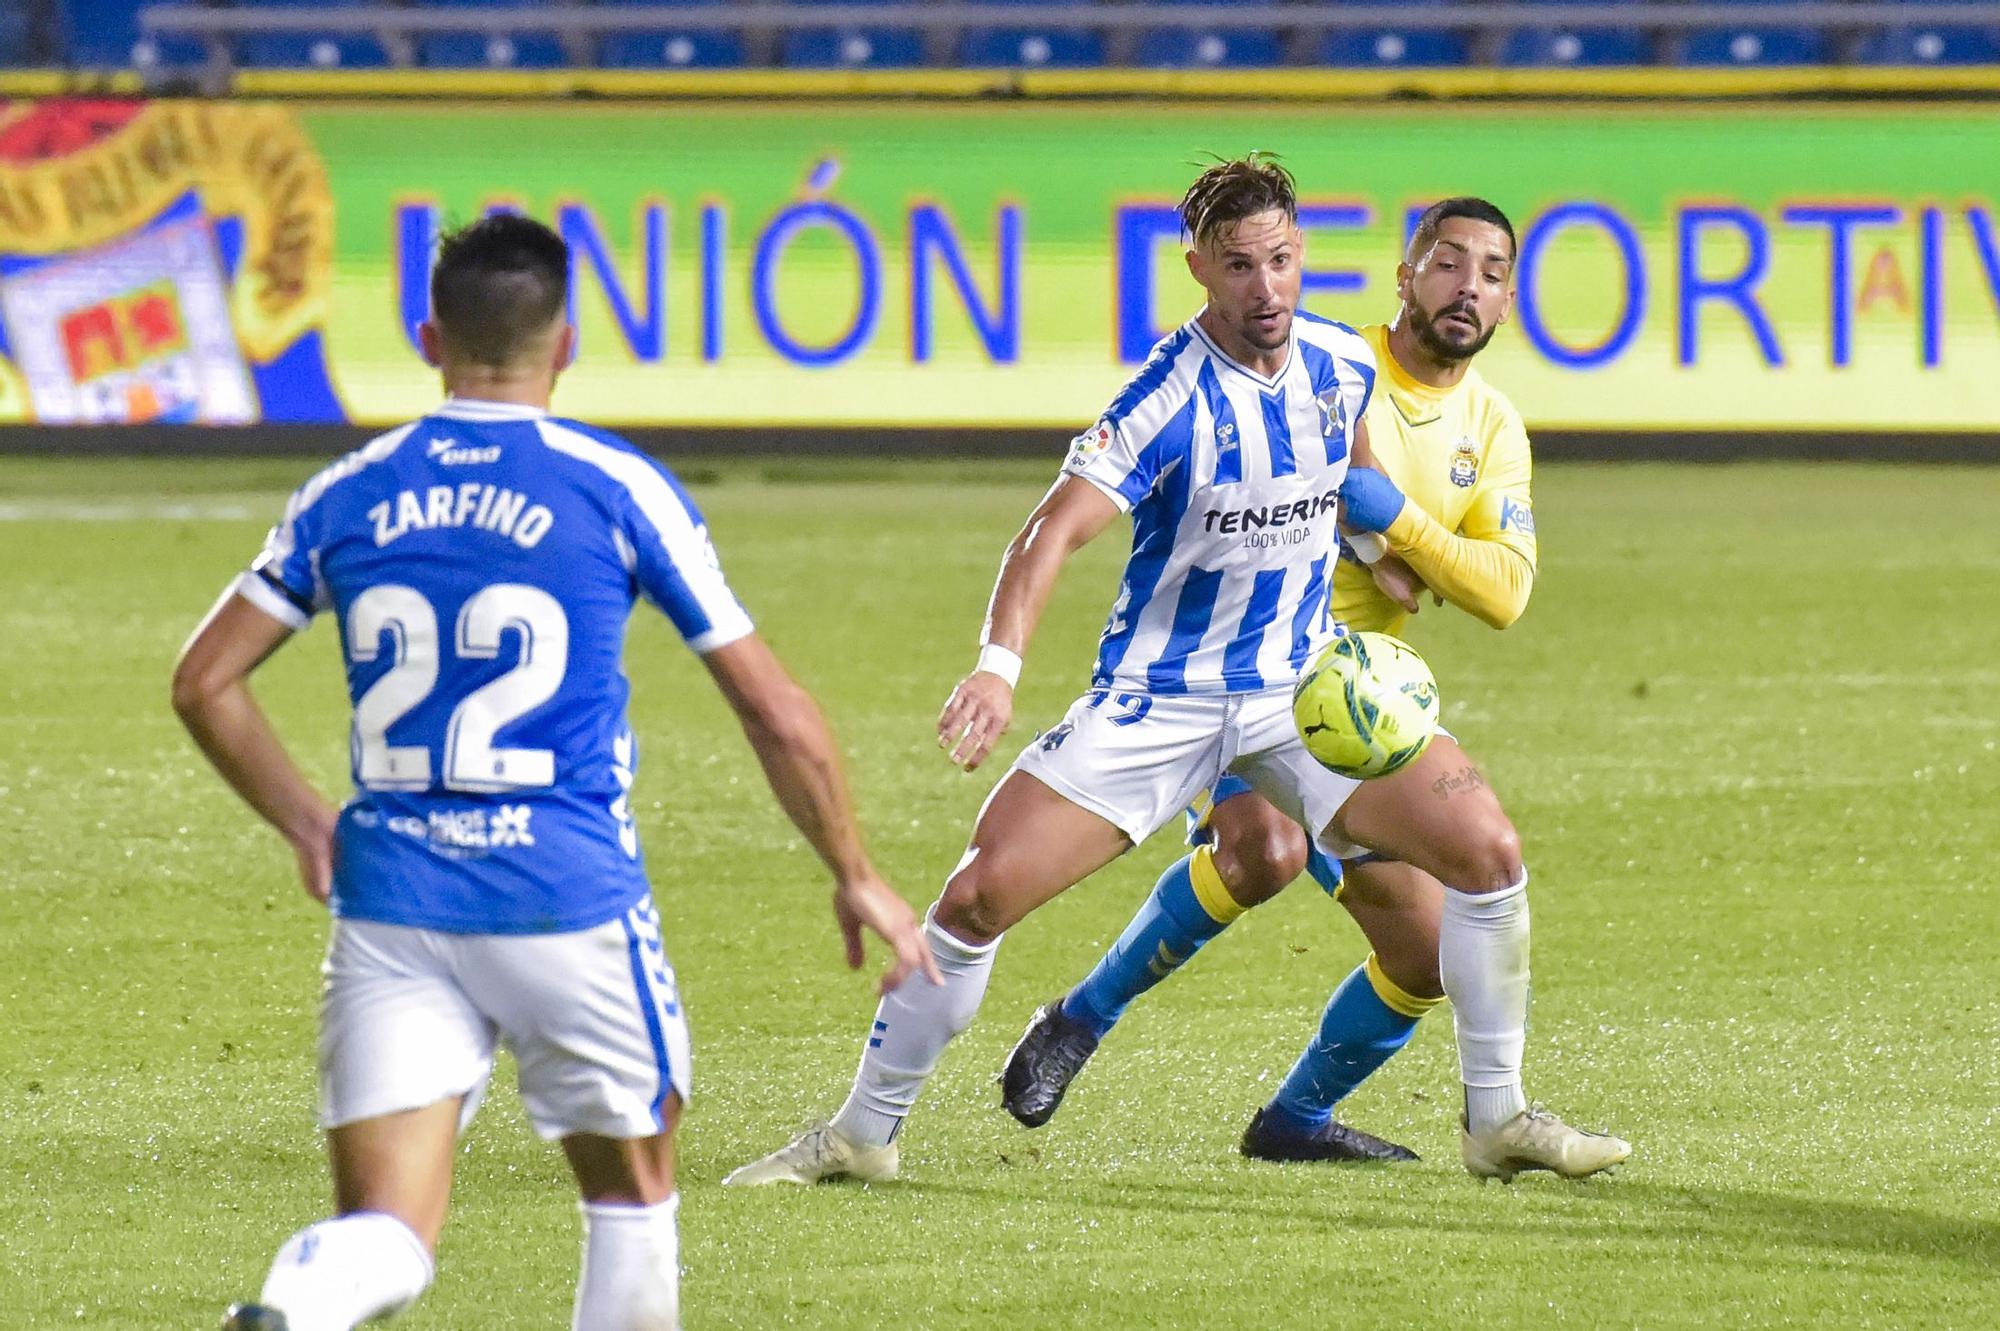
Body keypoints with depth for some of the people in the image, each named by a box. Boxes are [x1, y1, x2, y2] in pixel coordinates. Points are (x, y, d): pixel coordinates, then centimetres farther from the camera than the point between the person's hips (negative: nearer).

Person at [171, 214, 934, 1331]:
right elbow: (779, 716, 1)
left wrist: (305, 823, 23)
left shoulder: (349, 495, 6)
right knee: (633, 1189, 21)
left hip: (390, 904, 2)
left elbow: (204, 683, 11)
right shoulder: (619, 488, -2)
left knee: (388, 1232, -3)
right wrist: (856, 876, 14)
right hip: (570, 902, -2)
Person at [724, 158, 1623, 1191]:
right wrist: (999, 663, -45)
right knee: (979, 893, -12)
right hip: (1156, 701, -4)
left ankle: (1499, 1115, 6)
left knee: (1487, 852, -11)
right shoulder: (1172, 398, -21)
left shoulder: (1343, 363, -2)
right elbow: (1057, 527, -32)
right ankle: (861, 1133, 5)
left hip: (1305, 684, 4)